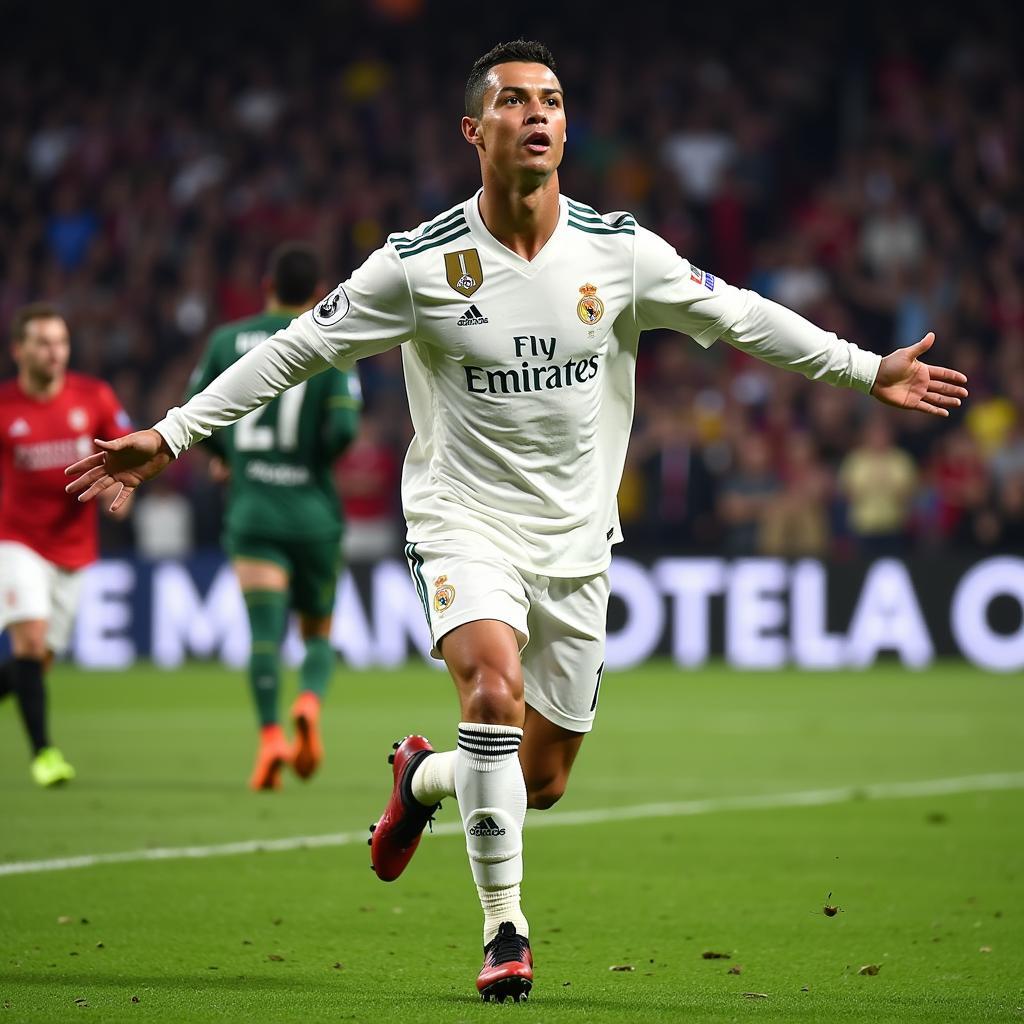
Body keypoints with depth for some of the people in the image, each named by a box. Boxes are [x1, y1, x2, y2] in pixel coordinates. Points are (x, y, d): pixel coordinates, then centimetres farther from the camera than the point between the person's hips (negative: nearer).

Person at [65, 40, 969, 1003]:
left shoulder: (621, 252, -4)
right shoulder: (420, 263, -11)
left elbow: (737, 316, 9)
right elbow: (296, 348, -5)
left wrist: (868, 372, 11)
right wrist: (170, 434, -9)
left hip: (575, 543, 3)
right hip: (464, 522, -3)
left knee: (541, 780, 5)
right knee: (495, 688, -30)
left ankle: (422, 777, 40)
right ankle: (504, 931, -18)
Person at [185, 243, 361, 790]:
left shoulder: (228, 340, 4)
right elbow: (344, 427, -13)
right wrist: (316, 458, 7)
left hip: (251, 511, 0)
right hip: (314, 510, 0)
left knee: (265, 629, -6)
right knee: (318, 631, 14)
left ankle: (270, 735, -26)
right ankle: (310, 704, -15)